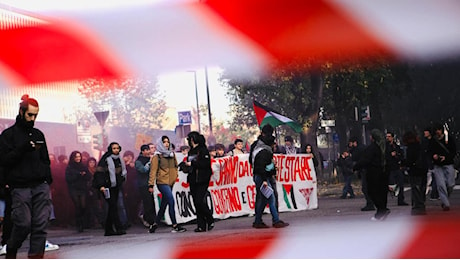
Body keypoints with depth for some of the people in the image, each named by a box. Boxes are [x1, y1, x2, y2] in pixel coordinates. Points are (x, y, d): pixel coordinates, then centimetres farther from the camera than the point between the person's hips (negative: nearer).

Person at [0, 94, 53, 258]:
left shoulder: (38, 134, 18)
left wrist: (48, 182, 12)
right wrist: (23, 148, -15)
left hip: (41, 185, 4)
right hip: (20, 187, -4)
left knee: (41, 224, -6)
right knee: (23, 224, -7)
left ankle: (36, 256, -5)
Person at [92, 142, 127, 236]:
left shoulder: (119, 160, 13)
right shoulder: (105, 159, -9)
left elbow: (122, 173, 24)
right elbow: (99, 173, -13)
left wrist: (122, 184, 20)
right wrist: (101, 185, -22)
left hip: (116, 187, 7)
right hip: (107, 187, -7)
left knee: (112, 208, 8)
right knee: (113, 206, -14)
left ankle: (108, 230, 13)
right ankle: (118, 228, -18)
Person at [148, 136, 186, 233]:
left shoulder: (172, 154, 14)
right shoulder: (157, 156, -4)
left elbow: (175, 166, 26)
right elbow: (153, 171, -6)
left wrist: (176, 174, 9)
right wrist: (151, 185, -11)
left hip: (170, 182, 7)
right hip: (162, 182, -7)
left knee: (164, 204, 10)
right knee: (171, 202, -17)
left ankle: (155, 224, 20)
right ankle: (175, 226, -16)